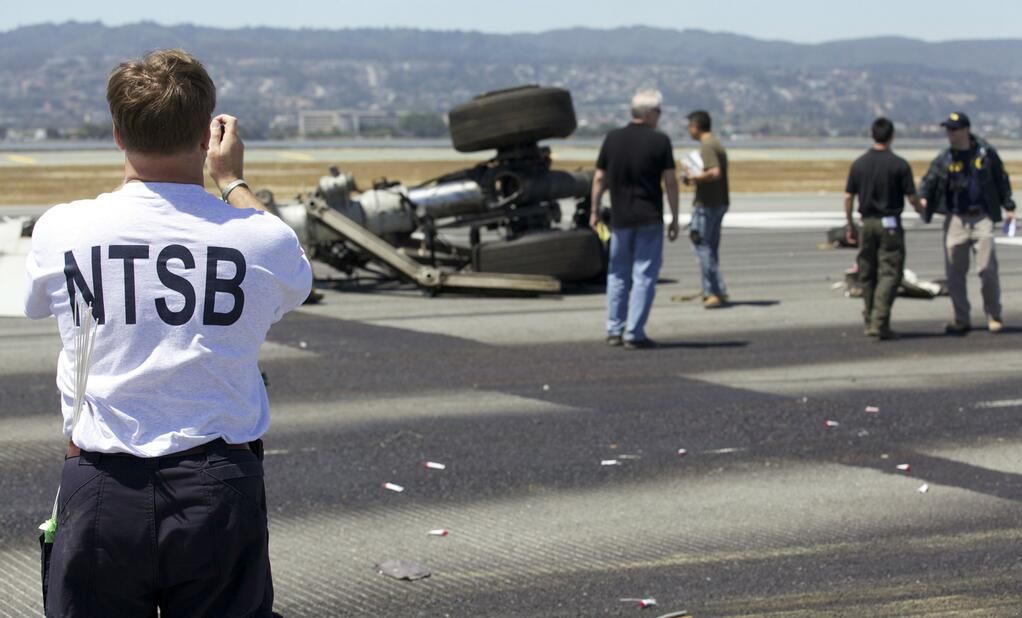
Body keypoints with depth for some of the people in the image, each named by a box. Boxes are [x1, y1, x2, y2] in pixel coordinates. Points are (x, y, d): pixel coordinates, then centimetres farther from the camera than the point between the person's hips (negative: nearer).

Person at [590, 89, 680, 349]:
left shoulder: (612, 139, 2)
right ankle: (634, 334, -4)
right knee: (644, 276, 0)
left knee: (618, 275, 15)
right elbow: (670, 182, -8)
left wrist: (595, 211, 15)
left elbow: (600, 178, 5)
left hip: (620, 218, 4)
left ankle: (614, 331, 15)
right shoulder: (660, 141, -8)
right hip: (649, 219, -4)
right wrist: (674, 219, -1)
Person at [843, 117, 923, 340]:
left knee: (867, 274, 13)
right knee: (889, 274, -4)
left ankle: (870, 320, 20)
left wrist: (850, 225, 14)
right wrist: (922, 209, 16)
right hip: (890, 223, -4)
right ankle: (879, 322, -15)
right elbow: (912, 198, -6)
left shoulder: (859, 164, 2)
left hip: (867, 223, 4)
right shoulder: (899, 165, -9)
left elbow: (848, 197, 4)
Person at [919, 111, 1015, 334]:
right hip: (955, 219, 2)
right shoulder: (944, 159, 3)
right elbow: (929, 181, -5)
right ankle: (961, 319, 13)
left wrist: (1008, 206, 9)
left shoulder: (985, 152, 2)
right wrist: (922, 197, -25)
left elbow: (1001, 180, 11)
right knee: (954, 272, 2)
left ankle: (994, 316, 11)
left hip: (982, 218, -2)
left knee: (987, 268, -6)